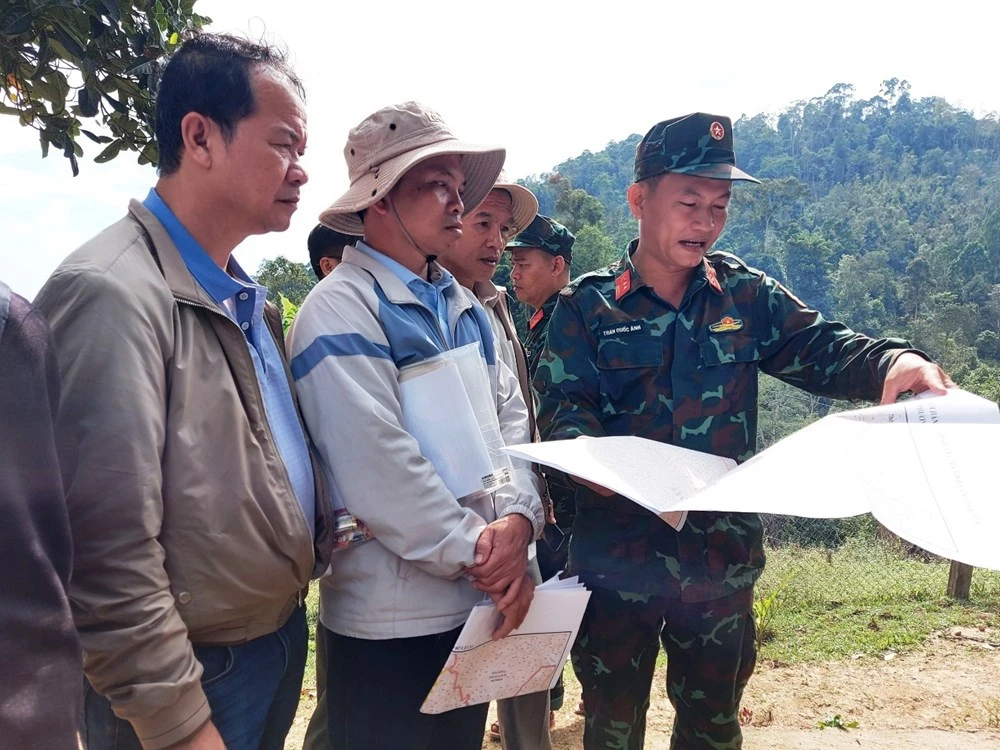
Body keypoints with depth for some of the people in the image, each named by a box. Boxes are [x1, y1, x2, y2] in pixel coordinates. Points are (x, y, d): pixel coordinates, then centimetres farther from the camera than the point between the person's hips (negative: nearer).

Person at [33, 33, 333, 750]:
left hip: (282, 638, 8)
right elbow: (111, 553, -23)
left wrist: (319, 541, 1)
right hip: (194, 674, -8)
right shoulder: (112, 293, -21)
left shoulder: (250, 300, 7)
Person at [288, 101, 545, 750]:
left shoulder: (464, 306, 9)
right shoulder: (341, 311, -16)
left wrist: (516, 519, -12)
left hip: (481, 598, 7)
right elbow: (379, 469, -22)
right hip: (389, 617, -7)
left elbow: (512, 418, 4)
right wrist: (478, 555, -16)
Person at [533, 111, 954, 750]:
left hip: (723, 560, 3)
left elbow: (820, 348, -5)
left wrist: (891, 361, -26)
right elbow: (562, 406, -12)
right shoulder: (588, 306, -5)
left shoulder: (746, 295, 2)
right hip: (618, 558, -2)